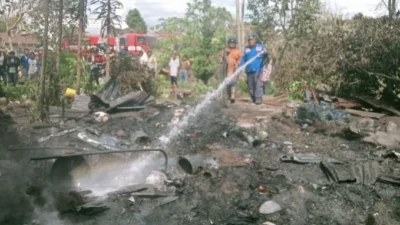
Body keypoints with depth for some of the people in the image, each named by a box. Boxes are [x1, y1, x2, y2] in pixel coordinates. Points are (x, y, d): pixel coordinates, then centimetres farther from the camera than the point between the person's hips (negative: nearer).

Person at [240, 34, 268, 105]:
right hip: (249, 70, 4)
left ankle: (258, 99, -14)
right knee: (250, 85, 6)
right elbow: (243, 59, 14)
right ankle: (253, 99, 16)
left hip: (258, 69, -4)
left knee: (258, 84, -13)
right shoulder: (246, 49, 16)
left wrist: (265, 53, -19)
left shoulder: (260, 47, 9)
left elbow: (265, 57, 4)